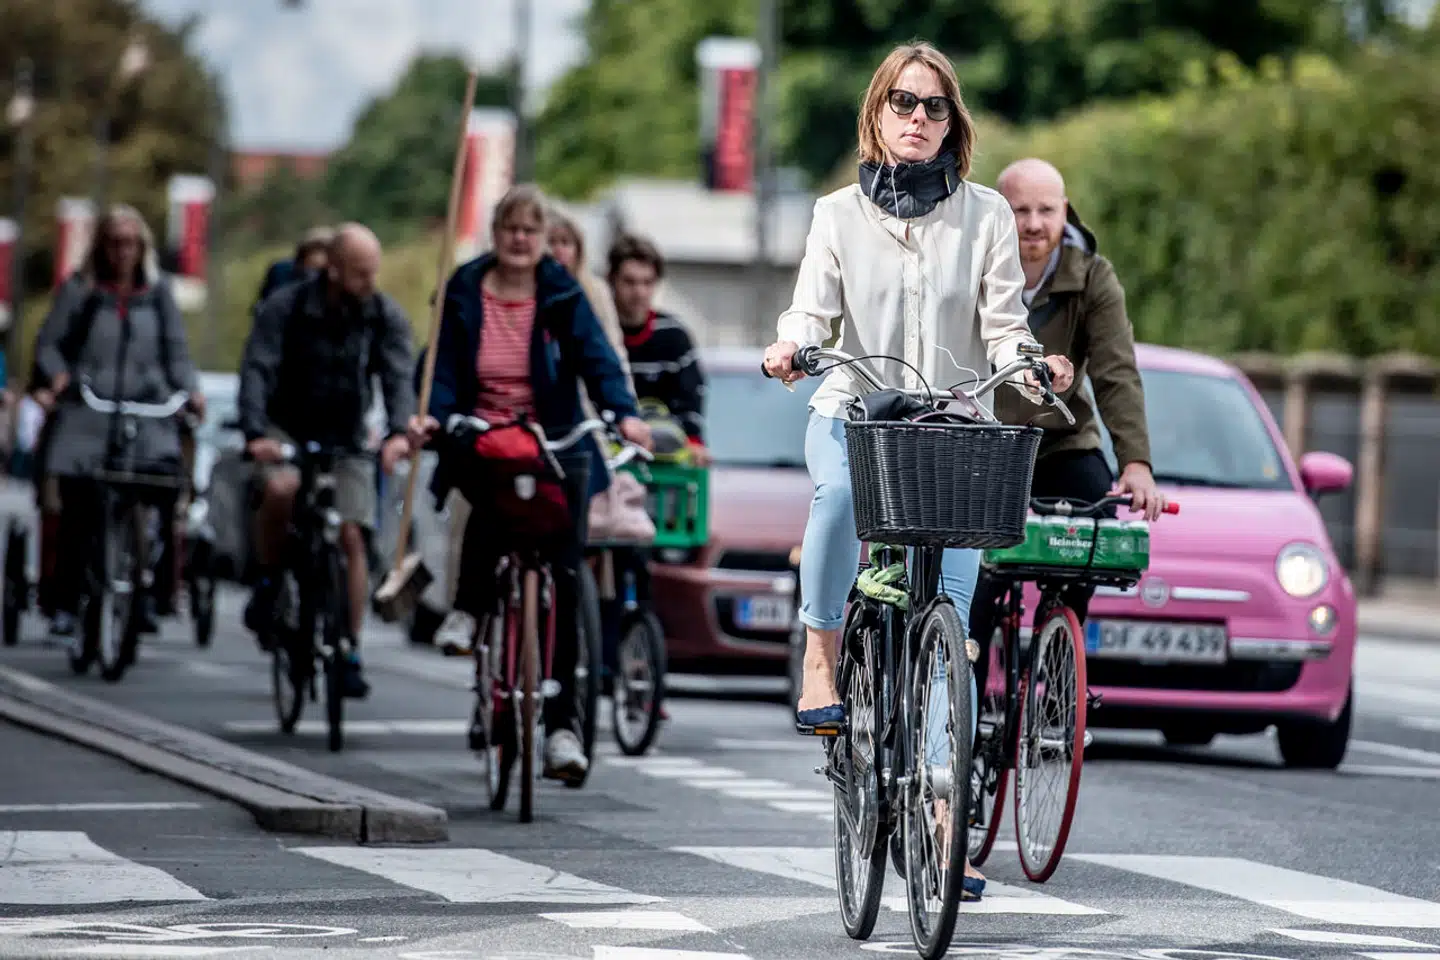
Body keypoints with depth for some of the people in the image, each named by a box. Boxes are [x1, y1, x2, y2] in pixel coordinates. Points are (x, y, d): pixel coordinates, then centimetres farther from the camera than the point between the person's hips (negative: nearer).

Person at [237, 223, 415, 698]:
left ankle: (350, 654, 3)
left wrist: (398, 431, -39)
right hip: (287, 430, -2)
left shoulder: (385, 316, -9)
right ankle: (269, 583, -7)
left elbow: (398, 377, -19)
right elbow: (257, 370, -23)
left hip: (346, 439, 2)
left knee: (350, 537, -6)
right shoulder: (286, 307, -15)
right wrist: (255, 432, -40)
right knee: (282, 489, -33)